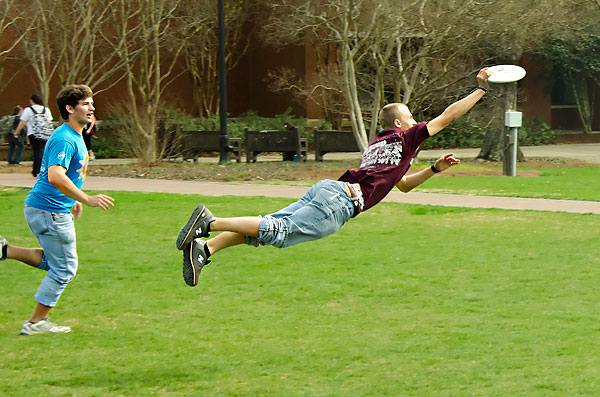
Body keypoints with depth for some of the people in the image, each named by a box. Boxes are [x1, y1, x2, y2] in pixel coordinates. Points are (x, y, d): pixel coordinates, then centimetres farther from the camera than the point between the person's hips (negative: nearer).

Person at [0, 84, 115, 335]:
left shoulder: (75, 137, 13)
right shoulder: (65, 140, -21)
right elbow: (55, 176, -34)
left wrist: (73, 200, 25)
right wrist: (87, 199, -33)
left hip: (43, 208, 10)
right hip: (51, 212, -10)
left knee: (54, 262, 20)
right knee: (64, 269, 1)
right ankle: (36, 322, 10)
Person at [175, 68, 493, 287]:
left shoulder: (377, 144, 34)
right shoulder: (406, 138, 11)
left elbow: (402, 184, 48)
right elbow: (447, 116, 14)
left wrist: (435, 168, 40)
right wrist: (481, 89, 23)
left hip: (327, 188, 8)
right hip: (340, 201, -8)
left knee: (272, 227, -3)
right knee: (279, 231, -20)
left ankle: (204, 249, -19)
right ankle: (210, 223, -32)